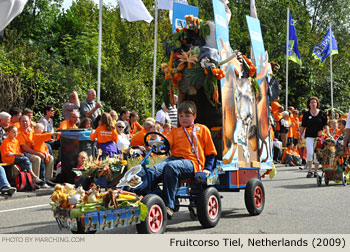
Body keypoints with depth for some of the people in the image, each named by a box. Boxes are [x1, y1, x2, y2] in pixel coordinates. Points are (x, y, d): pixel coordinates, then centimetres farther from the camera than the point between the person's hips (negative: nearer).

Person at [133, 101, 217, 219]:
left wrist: (207, 168, 4)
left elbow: (210, 152, 18)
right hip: (174, 158, 4)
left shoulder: (202, 129, 20)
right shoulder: (175, 131, 30)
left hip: (191, 162, -4)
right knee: (155, 170, -29)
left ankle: (168, 206, -41)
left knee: (170, 167, -37)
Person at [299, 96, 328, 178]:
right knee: (309, 153, -16)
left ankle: (316, 171, 14)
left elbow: (325, 126, 7)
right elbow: (302, 126, 10)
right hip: (309, 136, 0)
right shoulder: (306, 114, 7)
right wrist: (300, 136, 6)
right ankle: (310, 170, -4)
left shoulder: (322, 113, 6)